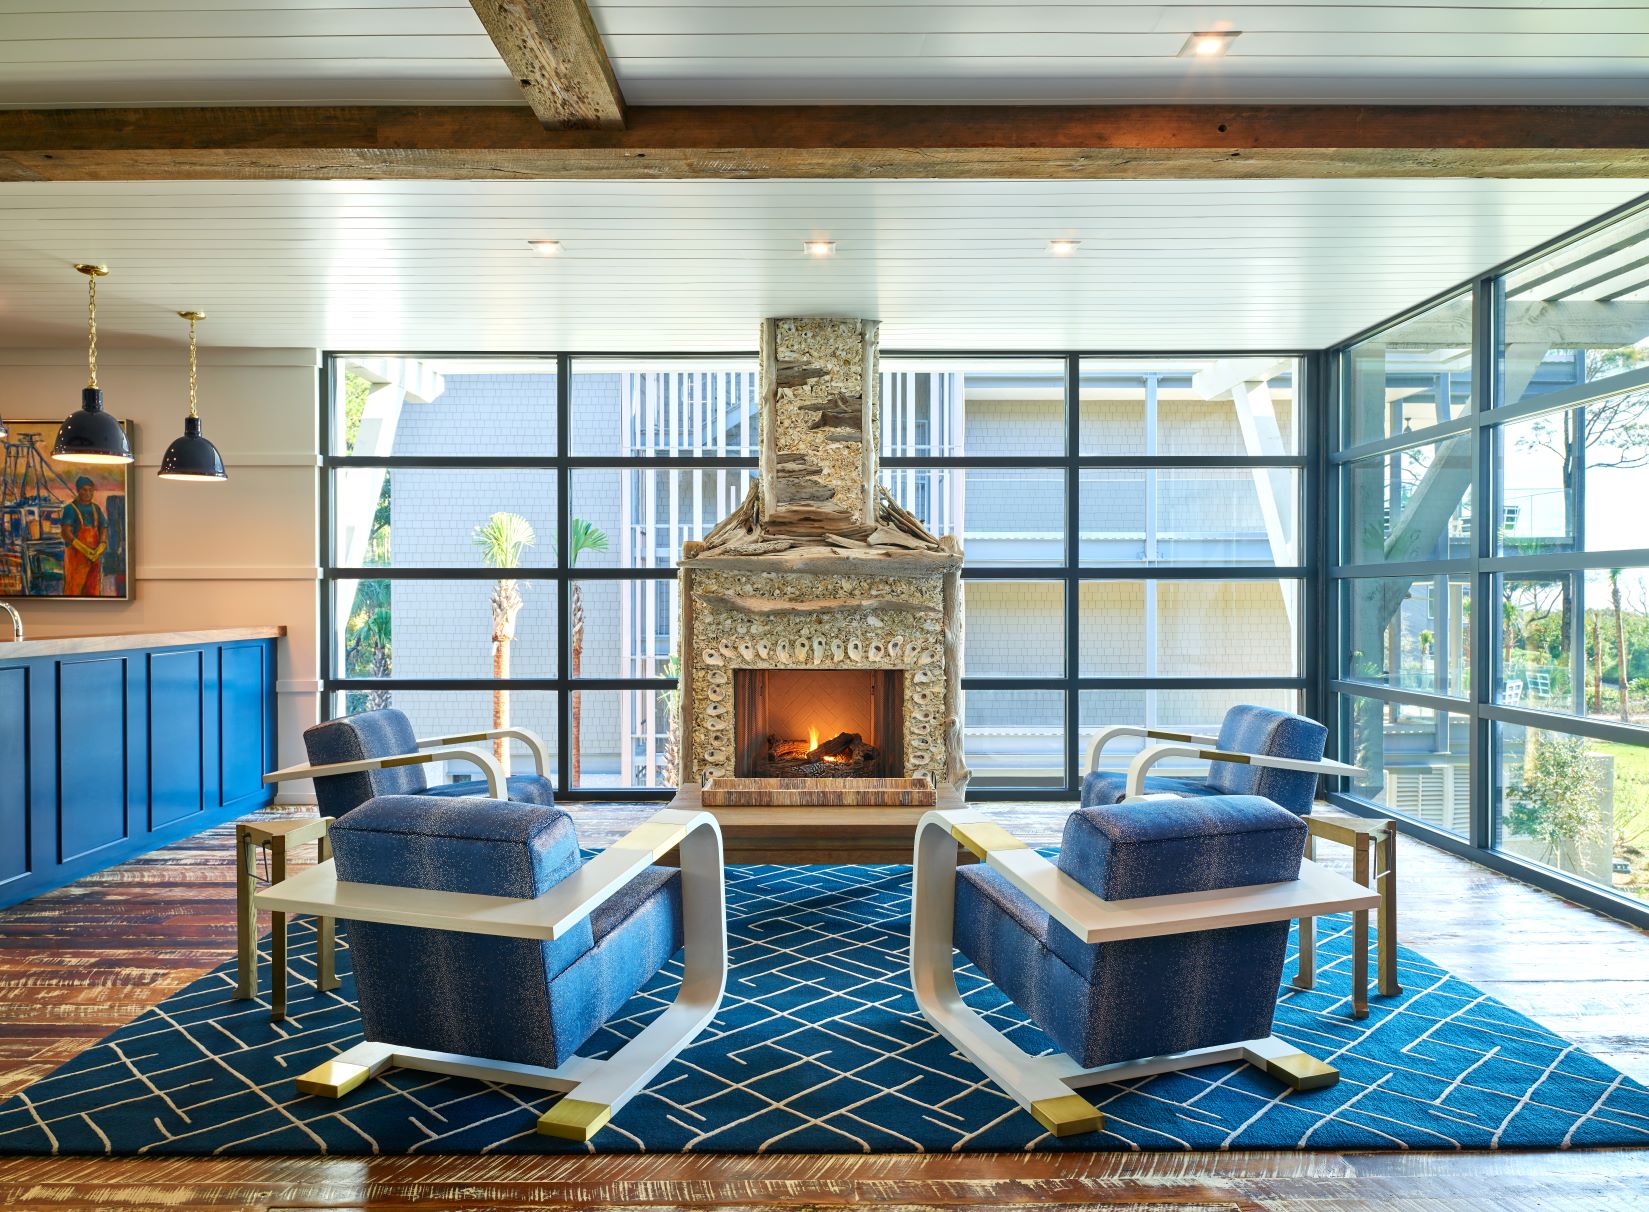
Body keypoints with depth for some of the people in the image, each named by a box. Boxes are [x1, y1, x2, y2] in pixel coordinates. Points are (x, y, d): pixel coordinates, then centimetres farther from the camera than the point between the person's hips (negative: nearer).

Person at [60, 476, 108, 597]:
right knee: (73, 591, -5)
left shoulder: (96, 509, 11)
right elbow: (66, 533, -14)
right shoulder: (70, 509, -5)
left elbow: (104, 531, 7)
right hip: (75, 555, -5)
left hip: (94, 556, 5)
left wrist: (99, 550, -11)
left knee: (93, 591, 4)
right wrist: (85, 550, -22)